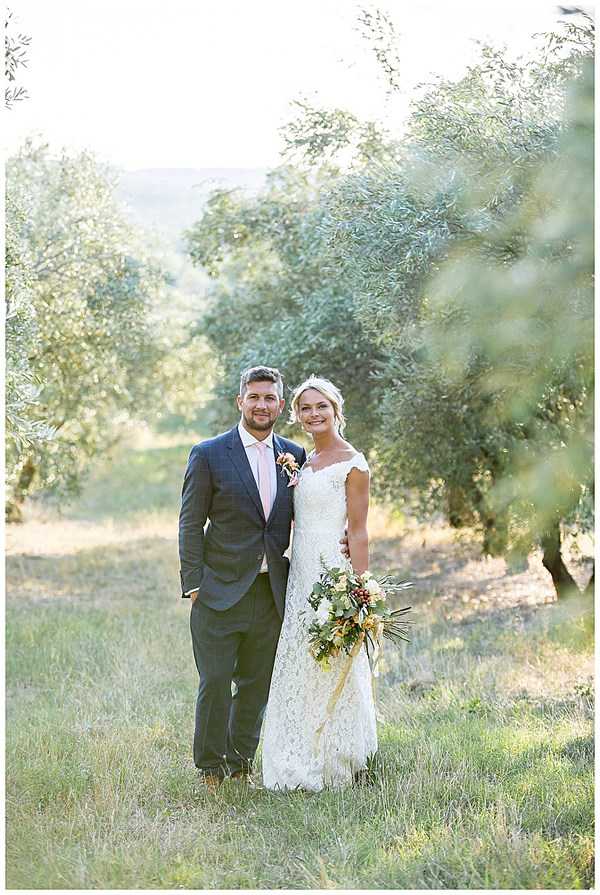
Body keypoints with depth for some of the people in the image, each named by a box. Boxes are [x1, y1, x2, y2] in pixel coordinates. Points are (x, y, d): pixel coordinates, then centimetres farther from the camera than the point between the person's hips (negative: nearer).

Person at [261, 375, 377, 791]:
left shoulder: (352, 464, -7)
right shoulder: (303, 462, 15)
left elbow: (359, 532, -11)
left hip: (334, 573, -8)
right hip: (301, 575, 8)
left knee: (334, 670, -3)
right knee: (299, 672, 9)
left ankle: (340, 764, 7)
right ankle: (307, 763, 18)